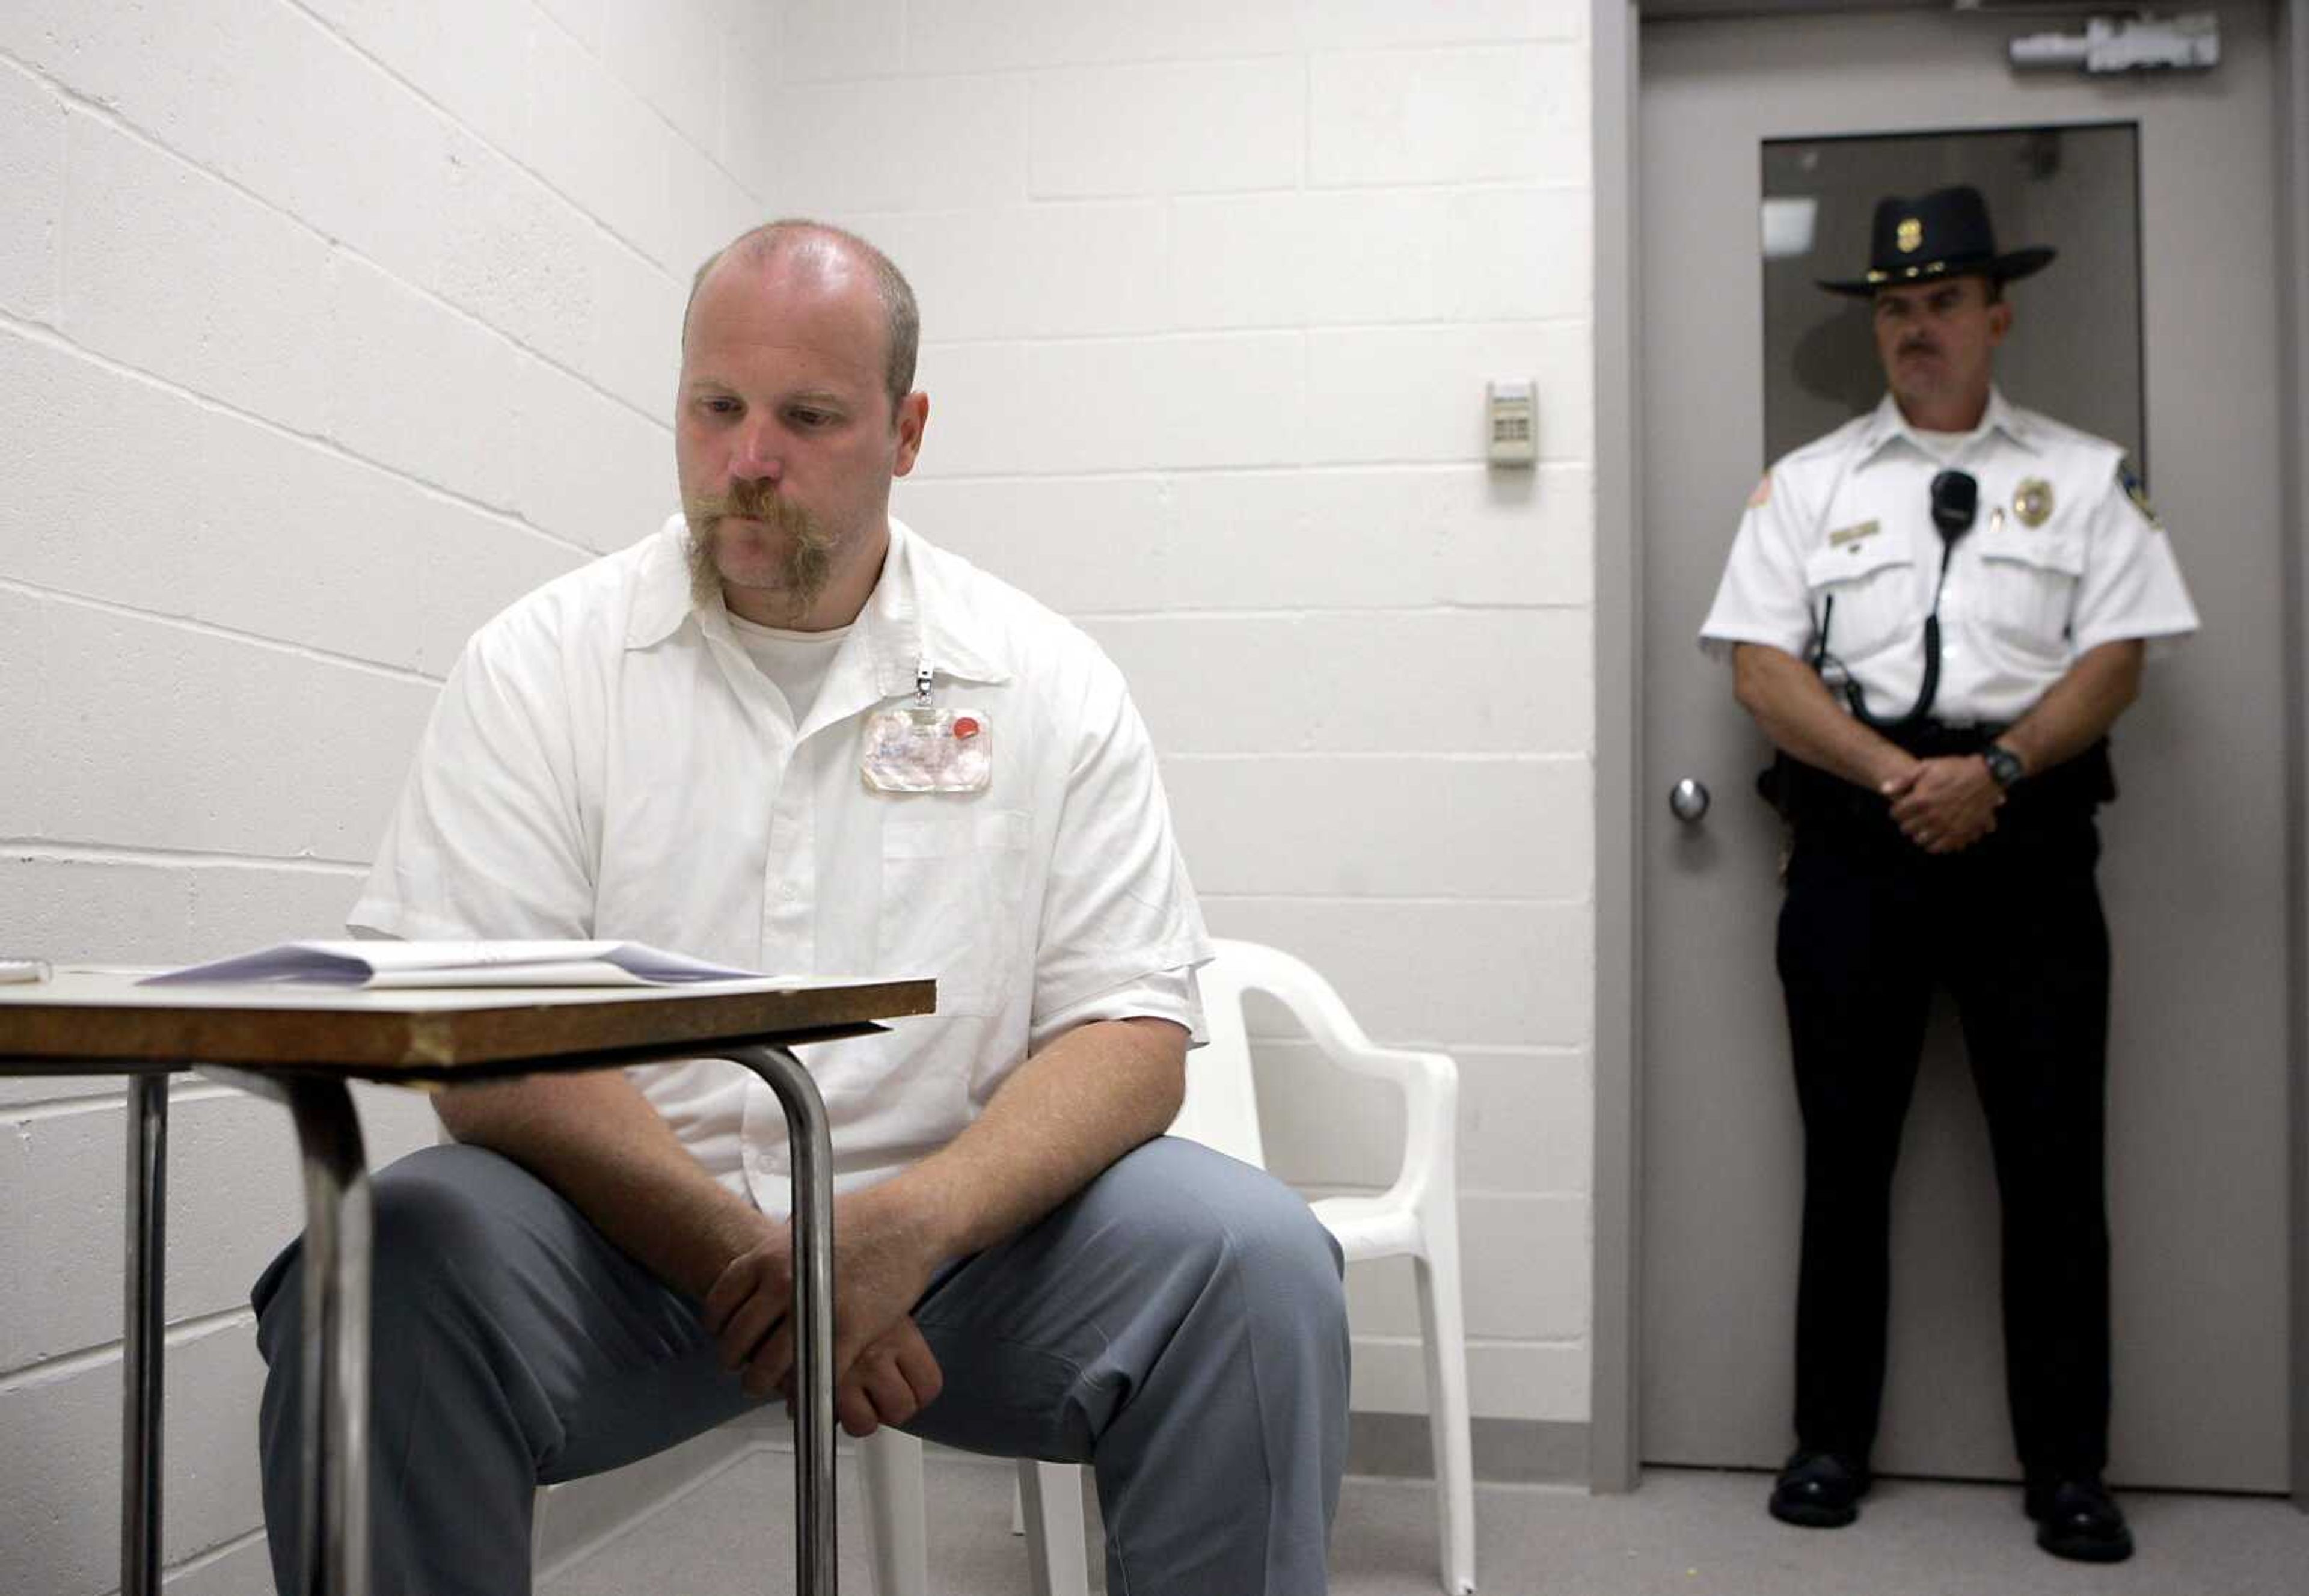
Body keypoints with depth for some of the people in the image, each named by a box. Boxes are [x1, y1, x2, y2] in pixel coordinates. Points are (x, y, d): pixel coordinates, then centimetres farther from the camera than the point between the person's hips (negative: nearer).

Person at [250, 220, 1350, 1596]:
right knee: (387, 1267, -30)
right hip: (632, 1223, 0)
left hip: (952, 1223, 1)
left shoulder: (1049, 682, 3)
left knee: (1256, 1260, -24)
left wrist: (903, 1232, -20)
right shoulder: (541, 662, 1)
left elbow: (1132, 1037, -2)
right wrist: (746, 1259, -22)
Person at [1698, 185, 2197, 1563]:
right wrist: (1896, 776, -13)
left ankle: (2070, 1468, 14)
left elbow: (2116, 661, 1)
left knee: (2054, 1159, 2)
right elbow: (1762, 670, 0)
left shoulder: (2085, 476, 11)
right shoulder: (1809, 482, 11)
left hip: (2027, 836, 0)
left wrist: (1995, 772, -15)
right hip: (1855, 841, 1)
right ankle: (1833, 1444, 18)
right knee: (1847, 1151, 6)